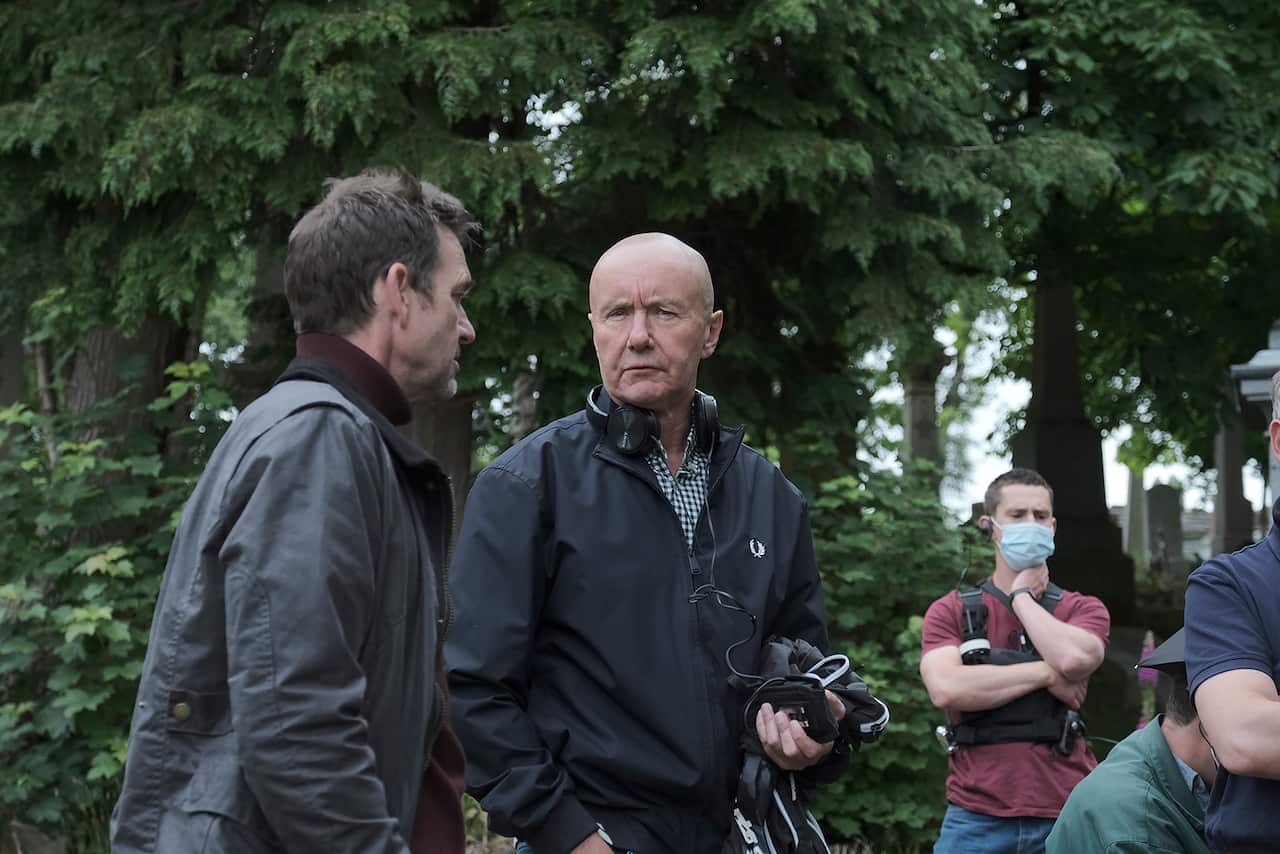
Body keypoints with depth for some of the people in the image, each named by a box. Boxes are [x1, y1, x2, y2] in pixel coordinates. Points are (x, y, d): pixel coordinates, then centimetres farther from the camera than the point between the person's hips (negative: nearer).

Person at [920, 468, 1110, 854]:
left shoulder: (1083, 610, 8)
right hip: (976, 819, 0)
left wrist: (1022, 595, 0)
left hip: (1066, 817, 1)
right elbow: (946, 689, -12)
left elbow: (1073, 658, -15)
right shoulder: (950, 612, 7)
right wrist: (1045, 674, -10)